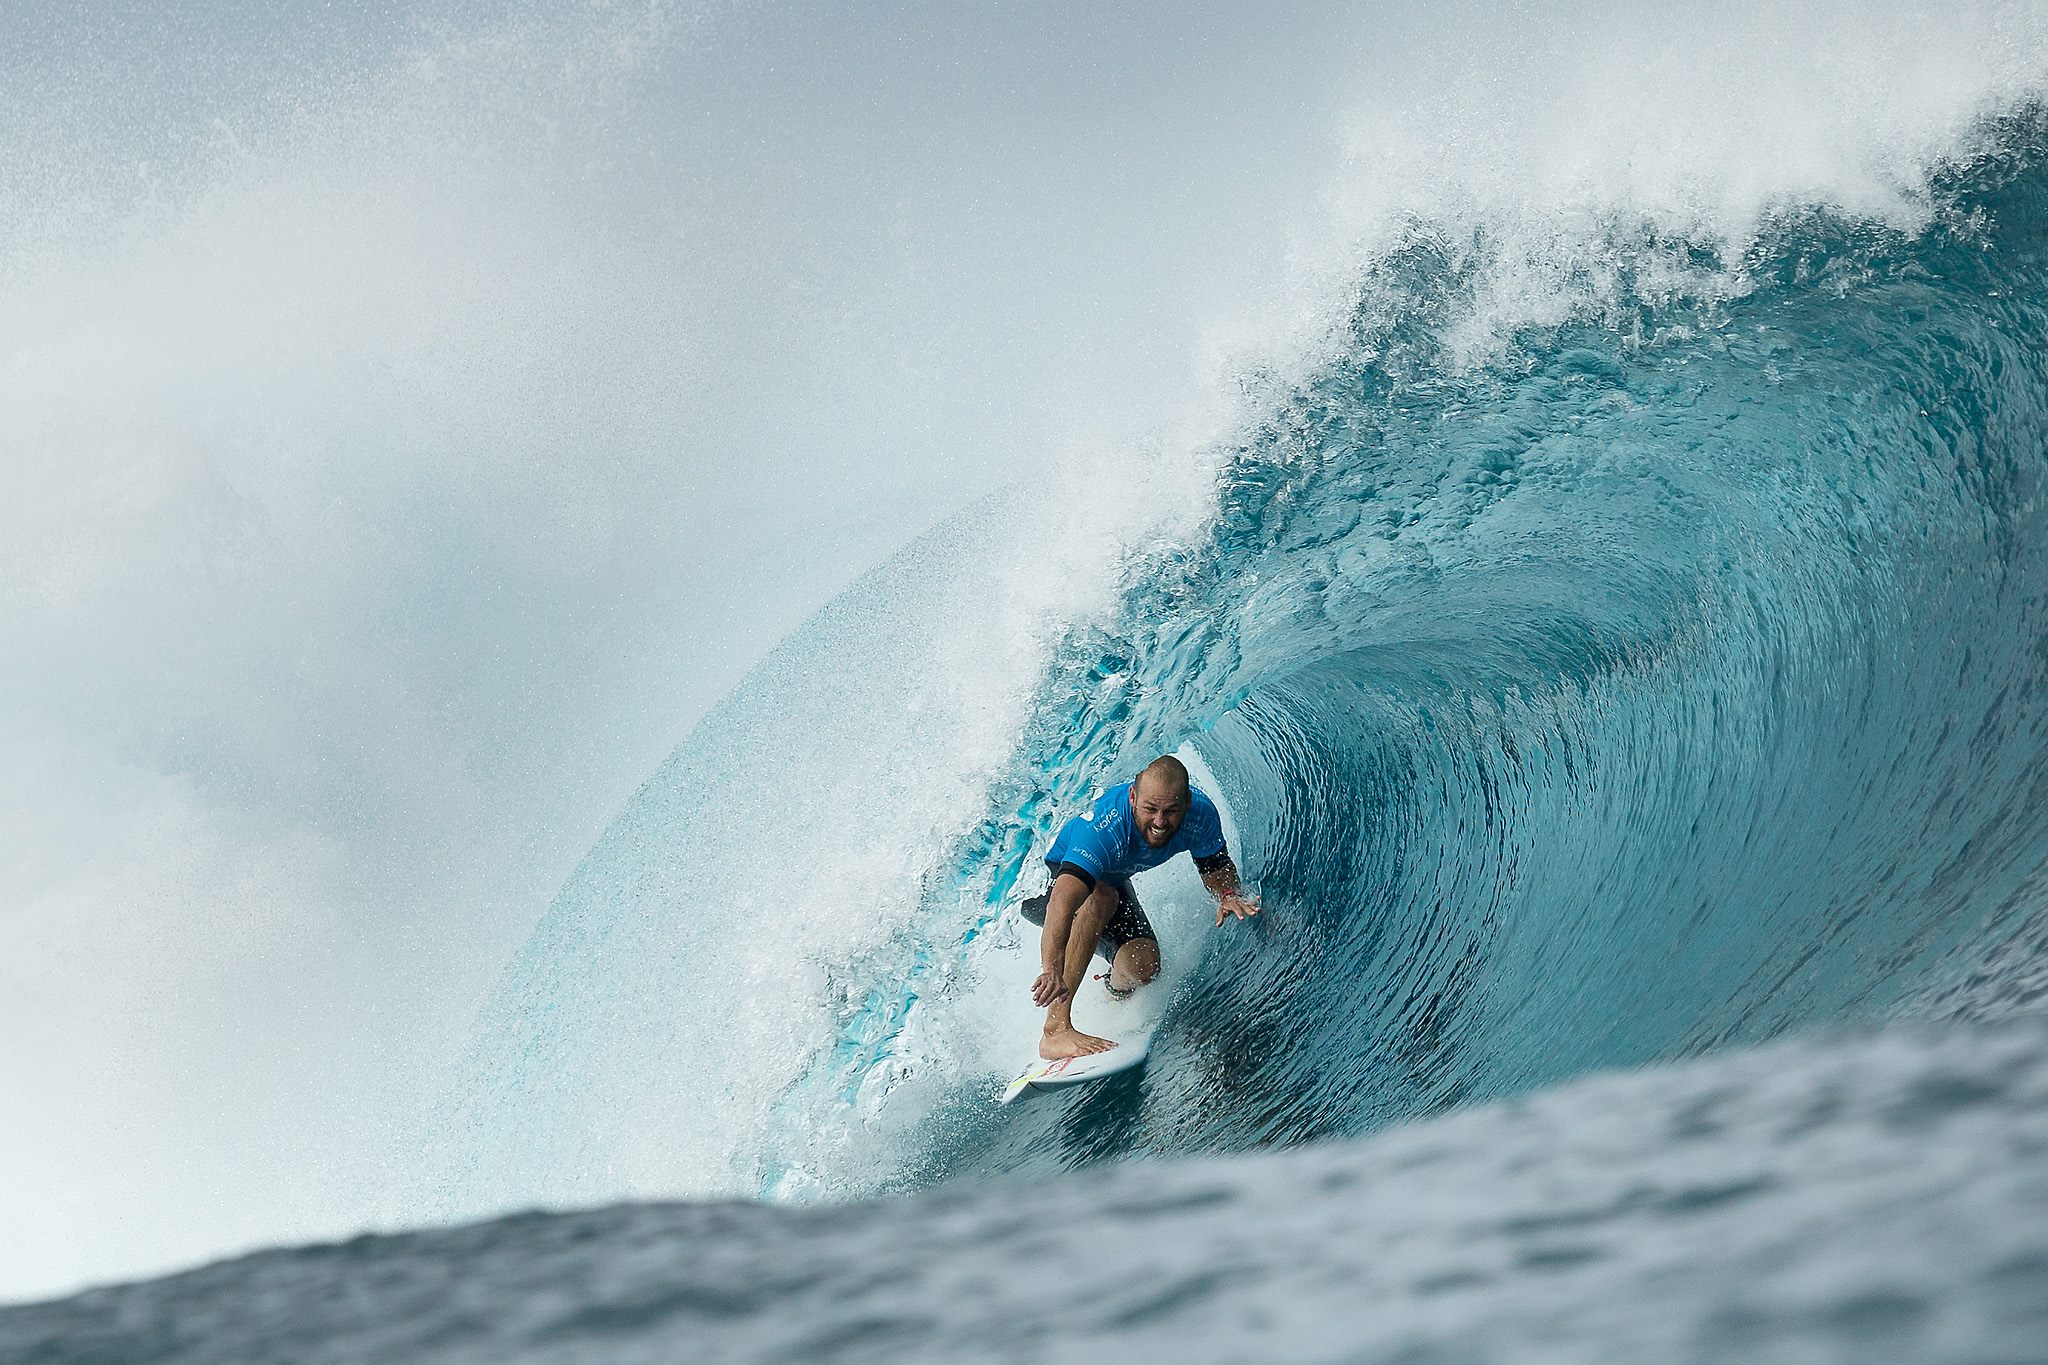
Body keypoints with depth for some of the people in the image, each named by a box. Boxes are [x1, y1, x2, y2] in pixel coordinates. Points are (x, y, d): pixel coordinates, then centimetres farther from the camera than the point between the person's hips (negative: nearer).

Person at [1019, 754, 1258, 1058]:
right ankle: (1056, 1029, -39)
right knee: (1101, 897, -39)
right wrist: (1052, 970, -71)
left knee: (1143, 965, -18)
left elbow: (1217, 866, -5)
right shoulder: (1104, 829, -44)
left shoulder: (1201, 815, -26)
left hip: (1112, 880, 5)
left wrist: (1229, 894, -28)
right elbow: (1063, 900, -57)